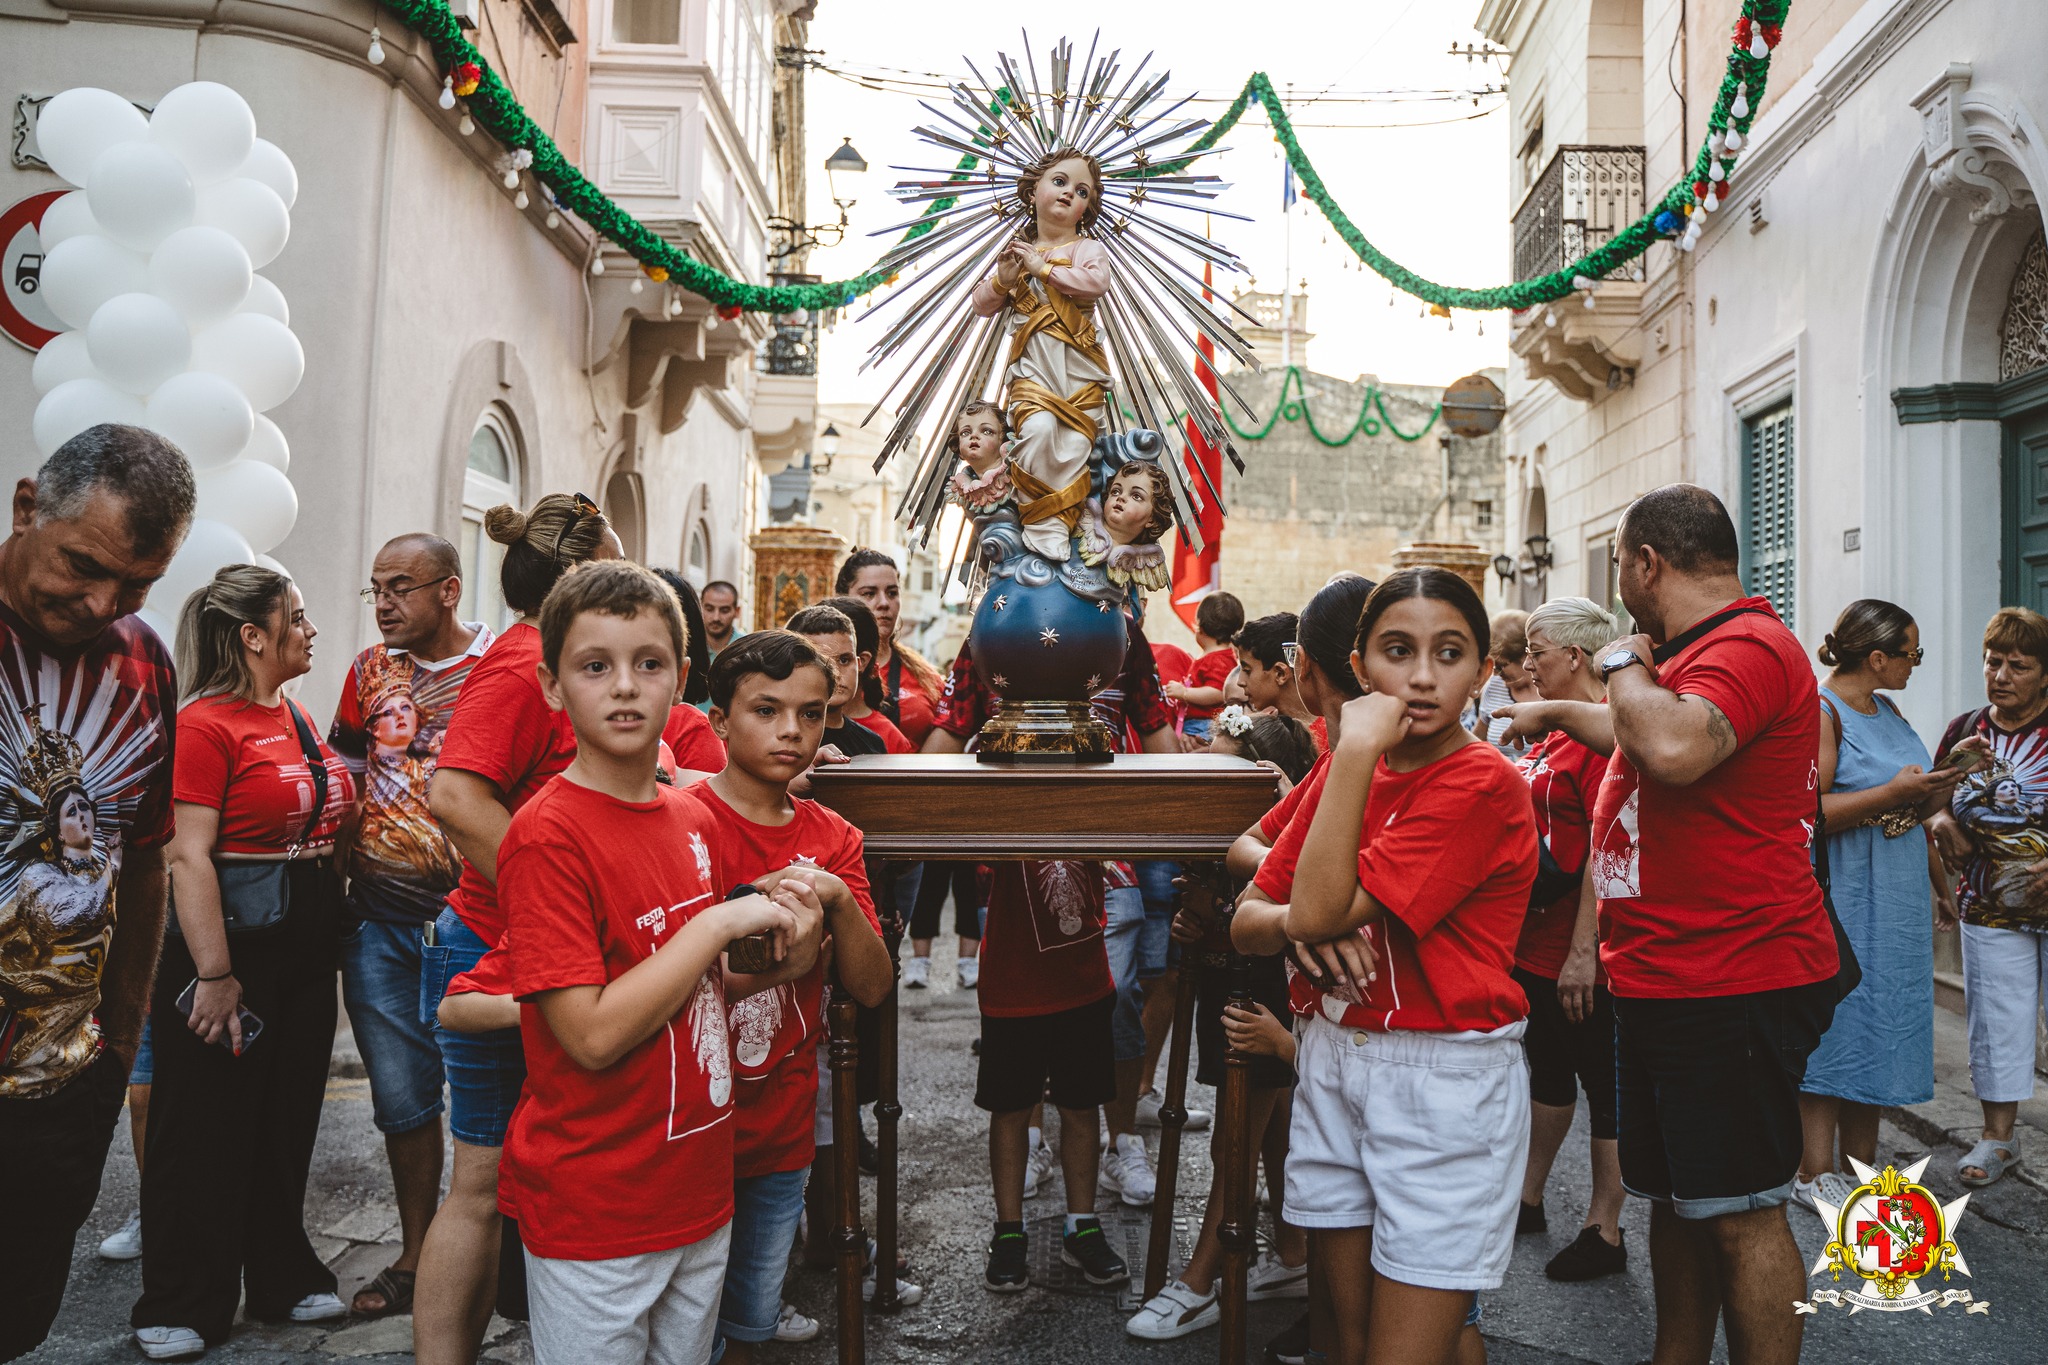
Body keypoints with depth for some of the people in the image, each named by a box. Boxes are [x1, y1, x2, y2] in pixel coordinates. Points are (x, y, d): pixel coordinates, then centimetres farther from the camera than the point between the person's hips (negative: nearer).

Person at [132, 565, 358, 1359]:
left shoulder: (297, 718, 10)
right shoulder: (206, 724, -14)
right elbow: (189, 855, -19)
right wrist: (214, 975, -21)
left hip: (308, 951, 8)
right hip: (235, 946, -8)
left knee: (289, 1123, 17)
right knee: (206, 1131, 4)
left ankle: (283, 1280, 31)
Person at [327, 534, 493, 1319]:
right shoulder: (371, 669, 9)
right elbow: (343, 780, 18)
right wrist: (345, 873, 9)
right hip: (381, 917, 4)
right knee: (401, 1093, 10)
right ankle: (415, 1258, 24)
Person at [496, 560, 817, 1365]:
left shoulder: (695, 821, 4)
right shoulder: (547, 834, -18)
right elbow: (594, 1034, -22)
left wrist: (779, 965, -4)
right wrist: (722, 921, -19)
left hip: (701, 1196, 7)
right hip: (593, 1216, -7)